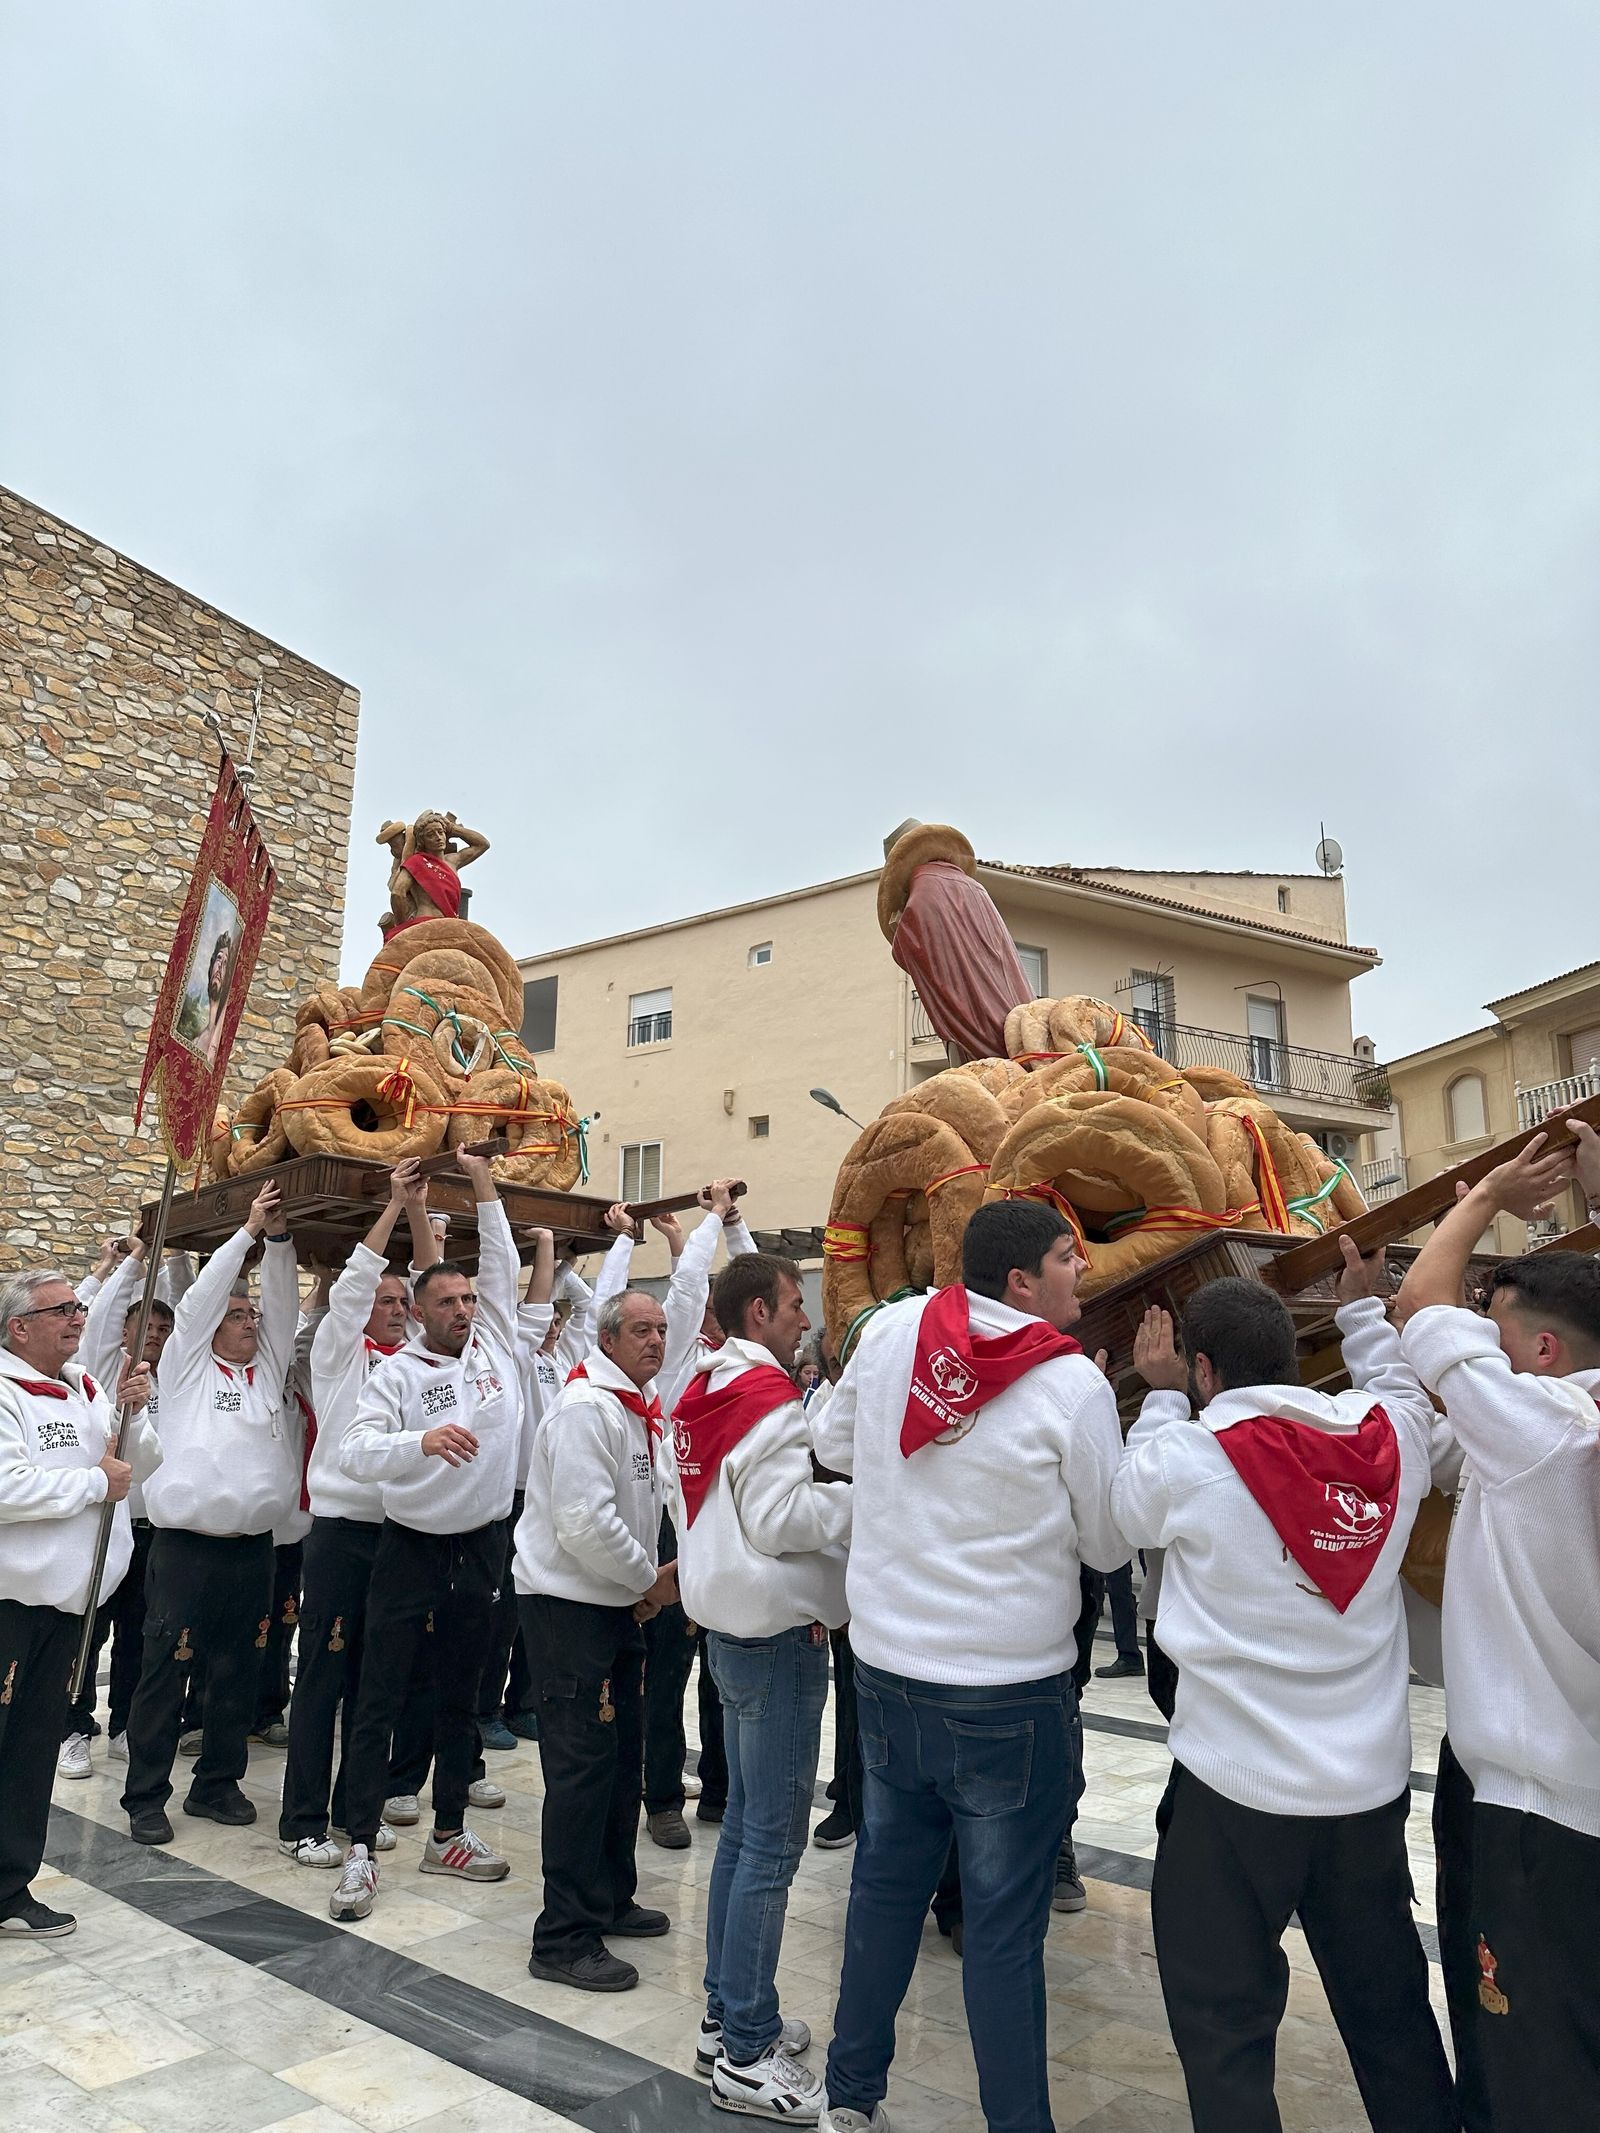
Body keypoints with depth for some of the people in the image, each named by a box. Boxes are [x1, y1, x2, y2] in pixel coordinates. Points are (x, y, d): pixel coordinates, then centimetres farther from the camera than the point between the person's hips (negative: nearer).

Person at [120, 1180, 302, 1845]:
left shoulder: (268, 1370, 13)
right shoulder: (186, 1367, 4)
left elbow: (281, 1303, 6)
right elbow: (199, 1299, -6)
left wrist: (279, 1239, -3)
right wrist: (247, 1231, -8)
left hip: (252, 1547, 4)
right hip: (185, 1546, -4)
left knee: (236, 1675, 12)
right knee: (164, 1673, 3)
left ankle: (217, 1783, 26)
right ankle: (146, 1796, 16)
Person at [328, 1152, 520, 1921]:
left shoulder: (495, 1347, 2)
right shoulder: (395, 1373, -10)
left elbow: (503, 1267, 2)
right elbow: (353, 1454, -21)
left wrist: (484, 1181, 0)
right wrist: (424, 1440, -39)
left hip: (481, 1546, 4)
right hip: (410, 1547, -4)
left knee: (460, 1698, 15)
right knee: (379, 1701, 2)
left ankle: (449, 1833, 28)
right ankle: (361, 1849, 12)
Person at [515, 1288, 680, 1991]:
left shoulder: (642, 1410, 12)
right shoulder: (586, 1409, -20)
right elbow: (584, 1522, -27)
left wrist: (646, 1579, 8)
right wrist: (649, 1578, -15)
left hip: (616, 1604, 10)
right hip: (567, 1604, -10)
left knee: (621, 1757, 17)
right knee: (583, 1767, -5)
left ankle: (609, 1899, 33)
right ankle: (565, 1939, 7)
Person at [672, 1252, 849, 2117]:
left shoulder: (701, 1394, 9)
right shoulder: (766, 1396, -19)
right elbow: (780, 1518, -23)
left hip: (733, 1619, 10)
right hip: (778, 1630, -10)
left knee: (744, 1828, 18)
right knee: (772, 1843, -1)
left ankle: (728, 2015, 28)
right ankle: (747, 2055, 8)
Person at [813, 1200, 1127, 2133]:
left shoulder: (890, 1330, -4)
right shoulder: (1072, 1384, -16)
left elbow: (834, 1446, 11)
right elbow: (1109, 1546, -4)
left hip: (886, 1668, 5)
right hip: (1010, 1690, -5)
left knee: (885, 1887, 21)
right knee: (1005, 1930, 8)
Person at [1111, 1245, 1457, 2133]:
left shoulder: (1188, 1456, -17)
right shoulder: (1391, 1435, -7)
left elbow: (1129, 1509, 4)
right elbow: (1398, 1384, 17)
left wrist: (1162, 1397, 13)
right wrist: (1362, 1309, 30)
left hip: (1237, 1790, -4)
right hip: (1373, 1784, 5)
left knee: (1223, 2023, 11)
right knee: (1390, 2010, 23)